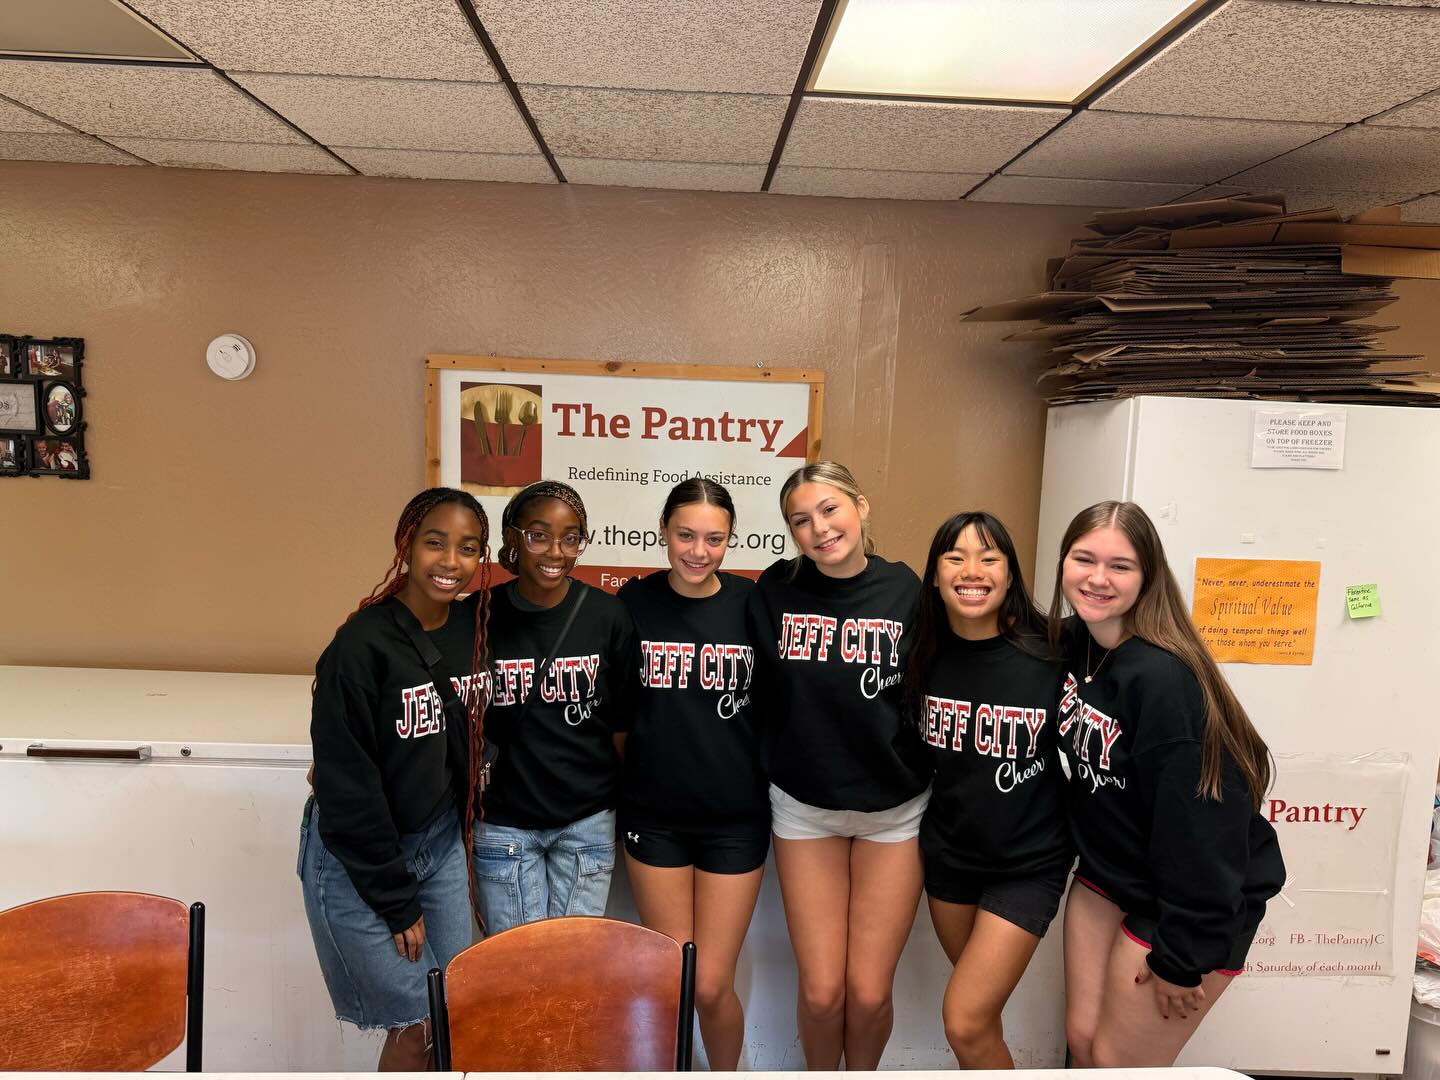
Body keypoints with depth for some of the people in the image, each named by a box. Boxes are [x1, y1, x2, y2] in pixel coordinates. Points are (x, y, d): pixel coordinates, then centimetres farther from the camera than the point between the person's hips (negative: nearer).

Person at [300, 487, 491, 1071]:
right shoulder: (362, 646, -21)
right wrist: (397, 901, -14)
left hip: (439, 842, 6)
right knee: (416, 1024, 4)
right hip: (357, 857, -5)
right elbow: (347, 787, -19)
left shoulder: (474, 625, -4)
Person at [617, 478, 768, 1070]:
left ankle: (725, 1074, 34)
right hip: (654, 815, 1)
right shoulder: (633, 602, -5)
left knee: (711, 985, 4)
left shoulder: (752, 602, -8)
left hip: (735, 817, -1)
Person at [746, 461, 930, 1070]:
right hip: (804, 808, 1)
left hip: (894, 809, 0)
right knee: (821, 991, 4)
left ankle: (862, 1075, 36)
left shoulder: (906, 590, -9)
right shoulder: (775, 591, -8)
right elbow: (760, 699, 1)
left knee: (870, 993, 4)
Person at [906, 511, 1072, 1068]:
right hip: (948, 851, 4)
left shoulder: (1049, 657, -19)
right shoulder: (924, 656, -7)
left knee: (965, 1023, -7)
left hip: (1028, 862, -4)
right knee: (981, 1007, 21)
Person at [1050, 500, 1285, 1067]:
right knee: (1082, 1038, 15)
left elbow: (1195, 824, -25)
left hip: (1191, 900, -6)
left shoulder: (1163, 676, -28)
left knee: (1118, 1061, 7)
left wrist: (1180, 956, -18)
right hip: (1104, 876, 7)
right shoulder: (1070, 643, -5)